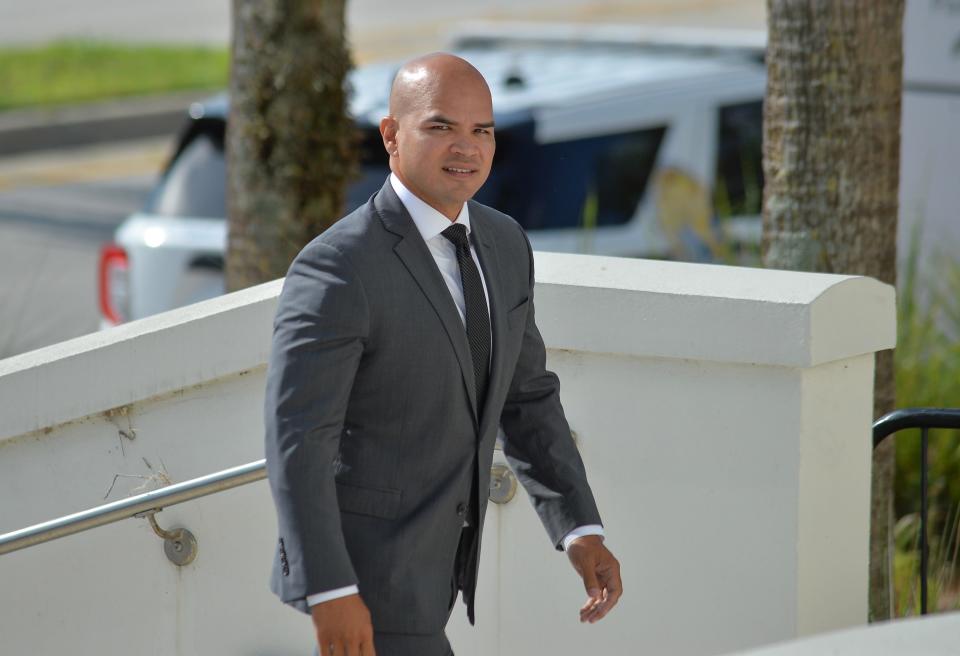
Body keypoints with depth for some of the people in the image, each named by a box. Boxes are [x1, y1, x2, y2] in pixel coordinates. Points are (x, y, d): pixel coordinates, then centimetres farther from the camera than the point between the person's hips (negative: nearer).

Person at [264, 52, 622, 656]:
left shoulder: (503, 244, 4)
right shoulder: (336, 271, -22)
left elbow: (525, 400, 10)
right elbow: (295, 442, -23)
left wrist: (583, 532, 0)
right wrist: (330, 593, -28)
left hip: (428, 561, 9)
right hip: (360, 575, -9)